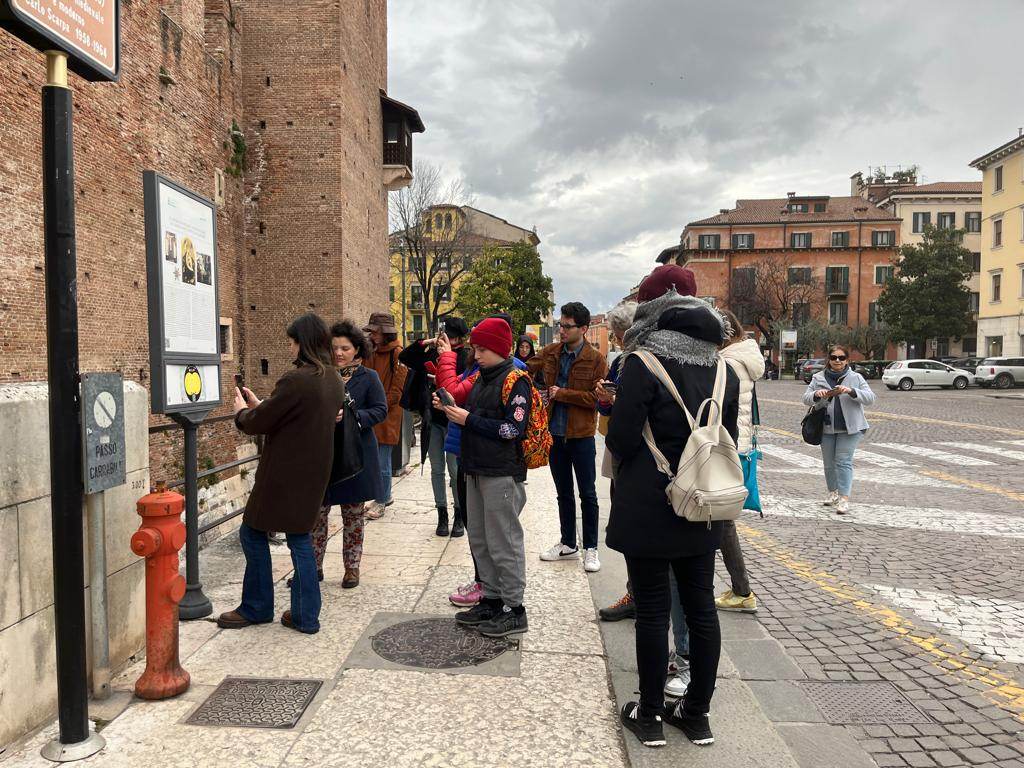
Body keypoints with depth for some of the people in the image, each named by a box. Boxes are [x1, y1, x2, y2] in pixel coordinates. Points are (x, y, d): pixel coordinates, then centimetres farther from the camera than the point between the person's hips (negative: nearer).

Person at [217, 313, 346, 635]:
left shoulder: (296, 380, -21)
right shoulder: (334, 380, 6)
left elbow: (258, 423, -13)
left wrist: (242, 410, 9)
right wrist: (259, 404, 18)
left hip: (285, 473, -8)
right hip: (314, 472, 8)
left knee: (253, 532, 9)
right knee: (299, 536, 15)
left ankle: (256, 608, 21)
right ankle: (306, 615, 19)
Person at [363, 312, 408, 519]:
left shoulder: (398, 354, -9)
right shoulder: (373, 353, 12)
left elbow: (397, 389, -12)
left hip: (388, 416, -7)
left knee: (382, 461, -1)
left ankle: (381, 502, 11)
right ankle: (385, 496, 29)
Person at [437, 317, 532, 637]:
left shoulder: (515, 380, -11)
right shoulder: (481, 377, 15)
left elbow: (513, 430, -19)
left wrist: (469, 419, -17)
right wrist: (452, 409, 3)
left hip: (502, 475, -9)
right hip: (477, 470, 9)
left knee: (503, 542, -2)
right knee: (480, 540, 15)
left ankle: (513, 610, 10)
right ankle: (492, 601, 27)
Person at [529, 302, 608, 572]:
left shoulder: (595, 360, -12)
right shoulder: (550, 352, 2)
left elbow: (597, 398, -17)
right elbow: (526, 369, 10)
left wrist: (562, 393, -19)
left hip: (581, 436, -5)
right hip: (555, 433, 5)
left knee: (587, 494, 7)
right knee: (563, 492, 17)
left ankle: (590, 548, 21)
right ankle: (568, 544, 32)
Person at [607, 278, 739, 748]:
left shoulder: (643, 364, -14)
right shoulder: (723, 370, 5)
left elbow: (620, 439, -15)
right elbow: (728, 441, 10)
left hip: (647, 508, -5)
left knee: (652, 608, 5)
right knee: (701, 605, 13)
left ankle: (649, 716, 19)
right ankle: (698, 714, 27)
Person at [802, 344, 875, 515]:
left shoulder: (856, 378, 2)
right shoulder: (818, 378, 6)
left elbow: (870, 398, -5)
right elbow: (806, 398, 4)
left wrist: (851, 391, -22)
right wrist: (816, 394, -19)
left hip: (849, 428, -3)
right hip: (826, 428, 3)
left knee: (843, 461, -10)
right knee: (829, 462, 11)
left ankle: (844, 498, -10)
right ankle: (833, 492, 29)